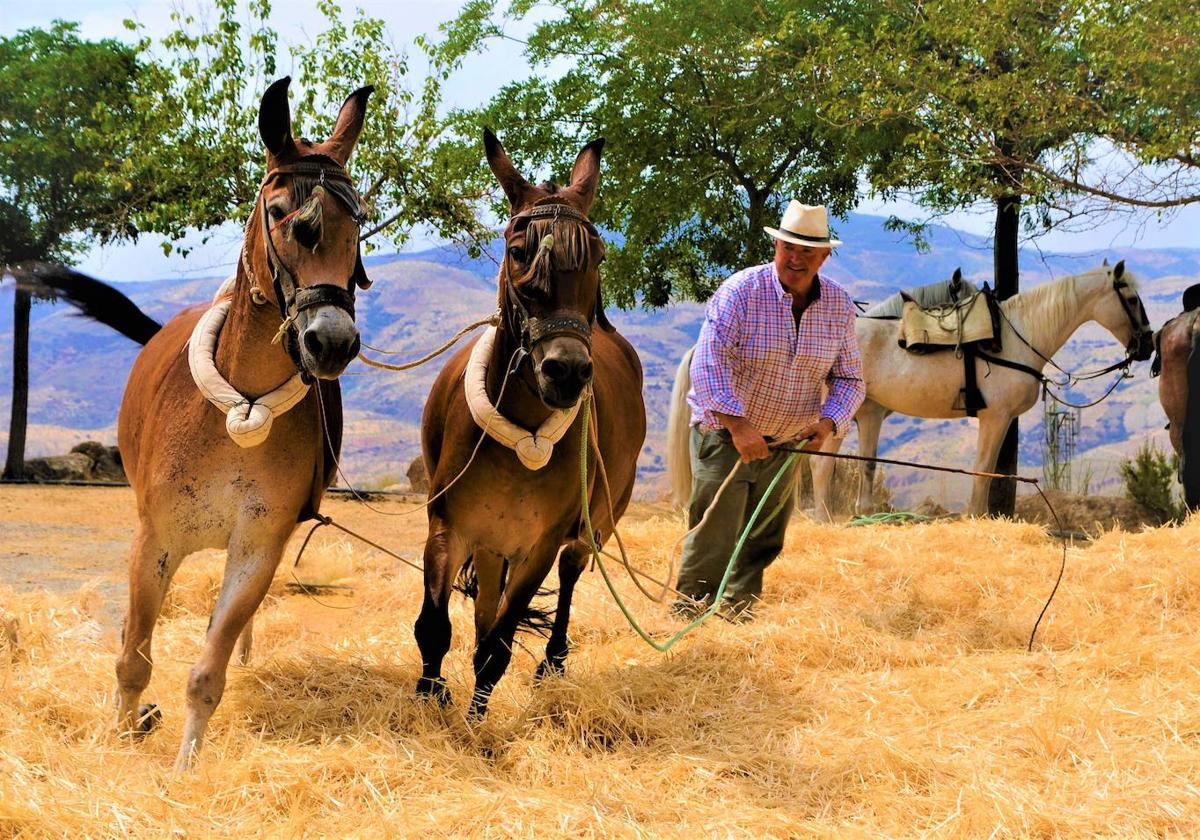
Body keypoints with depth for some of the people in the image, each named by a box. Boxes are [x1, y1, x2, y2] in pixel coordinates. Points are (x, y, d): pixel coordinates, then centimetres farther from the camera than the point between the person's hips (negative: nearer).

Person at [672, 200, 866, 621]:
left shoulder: (839, 305, -3)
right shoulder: (741, 291, -18)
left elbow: (850, 378, 3)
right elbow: (708, 361, -27)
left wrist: (828, 422, -17)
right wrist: (738, 424, -37)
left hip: (785, 444, 5)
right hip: (724, 433, -5)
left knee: (766, 536, 13)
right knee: (716, 529, -7)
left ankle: (739, 602, 32)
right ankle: (691, 602, 10)